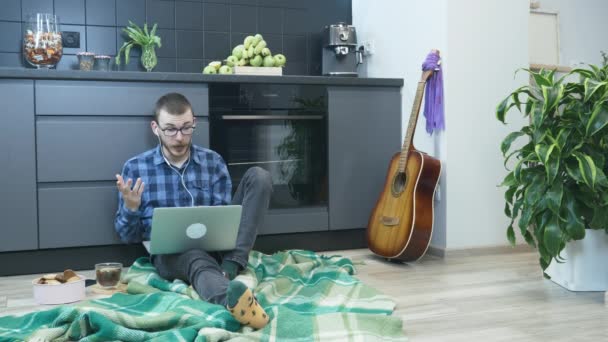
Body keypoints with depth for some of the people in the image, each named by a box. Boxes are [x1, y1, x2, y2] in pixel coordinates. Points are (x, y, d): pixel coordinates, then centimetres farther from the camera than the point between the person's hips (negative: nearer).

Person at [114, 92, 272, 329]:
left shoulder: (213, 161, 8)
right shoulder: (135, 168, 4)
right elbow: (128, 236, 5)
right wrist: (130, 207, -18)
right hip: (171, 252, -3)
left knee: (258, 175, -15)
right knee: (199, 261, -41)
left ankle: (230, 267, -31)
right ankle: (232, 297, -75)